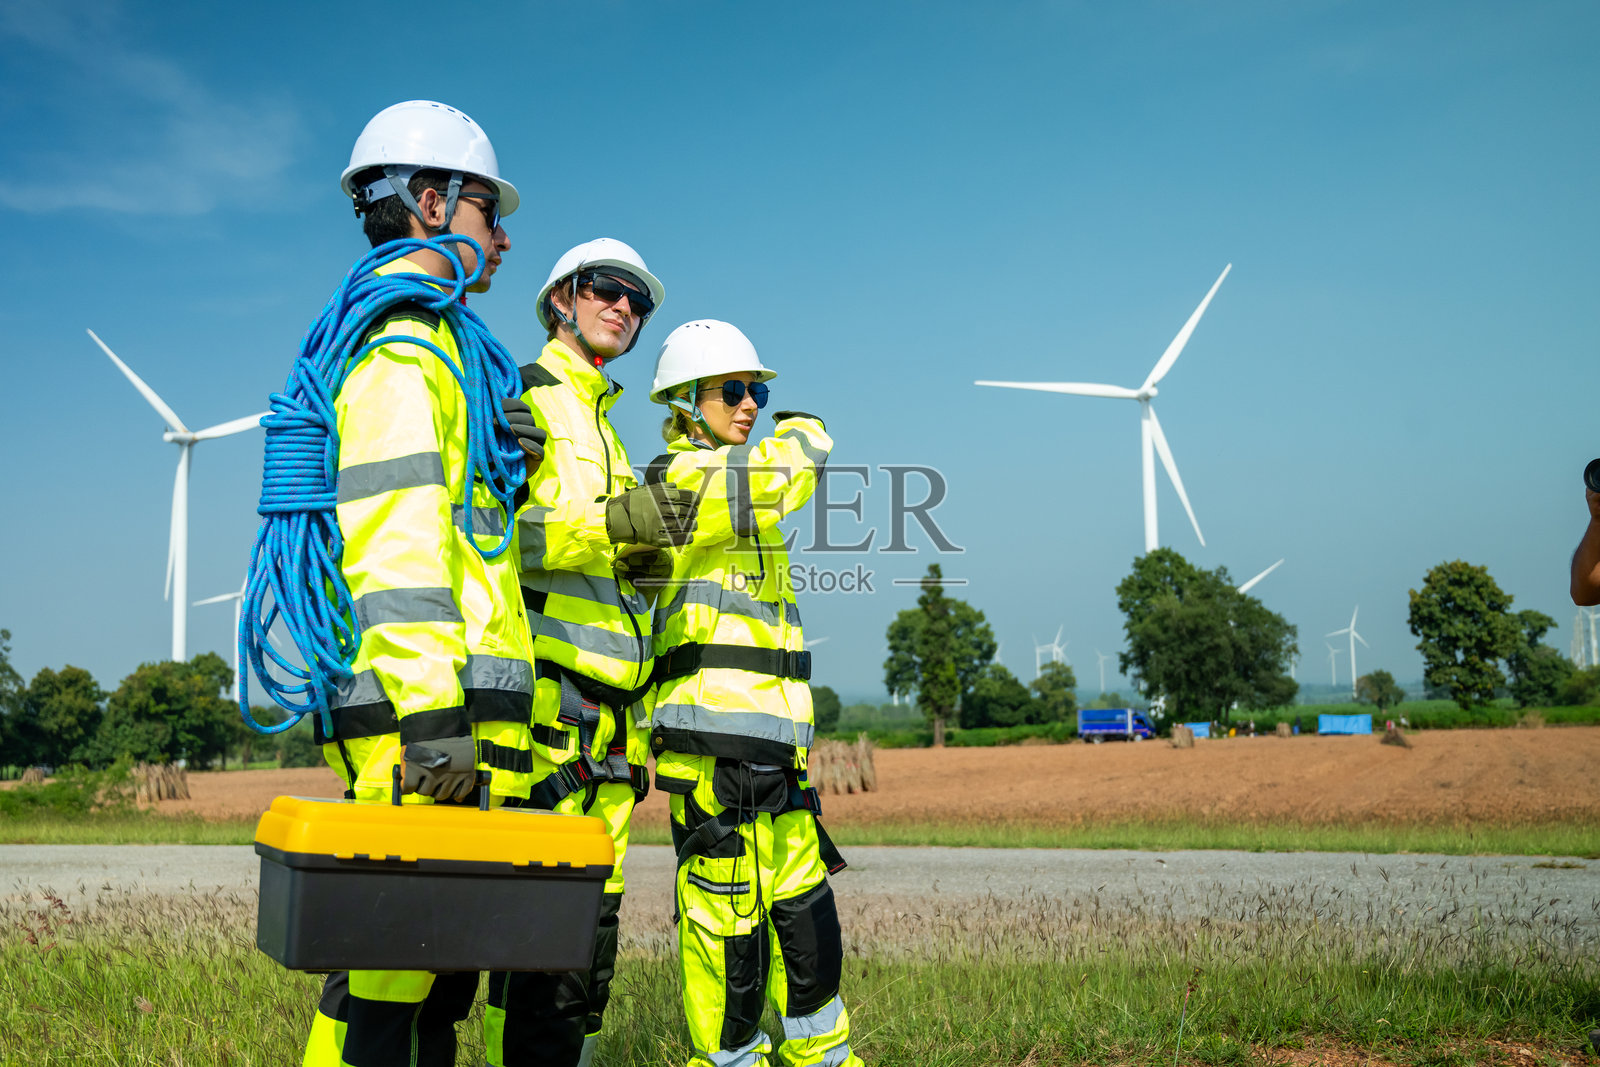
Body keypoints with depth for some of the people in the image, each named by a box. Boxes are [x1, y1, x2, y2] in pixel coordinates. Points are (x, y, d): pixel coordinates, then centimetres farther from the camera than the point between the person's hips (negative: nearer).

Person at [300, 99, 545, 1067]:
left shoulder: (424, 347, 26)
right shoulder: (406, 346, -6)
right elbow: (394, 541, -17)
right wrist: (431, 714, -24)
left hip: (457, 717, 10)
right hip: (432, 706, -10)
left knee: (439, 964, 12)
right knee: (394, 963, -9)